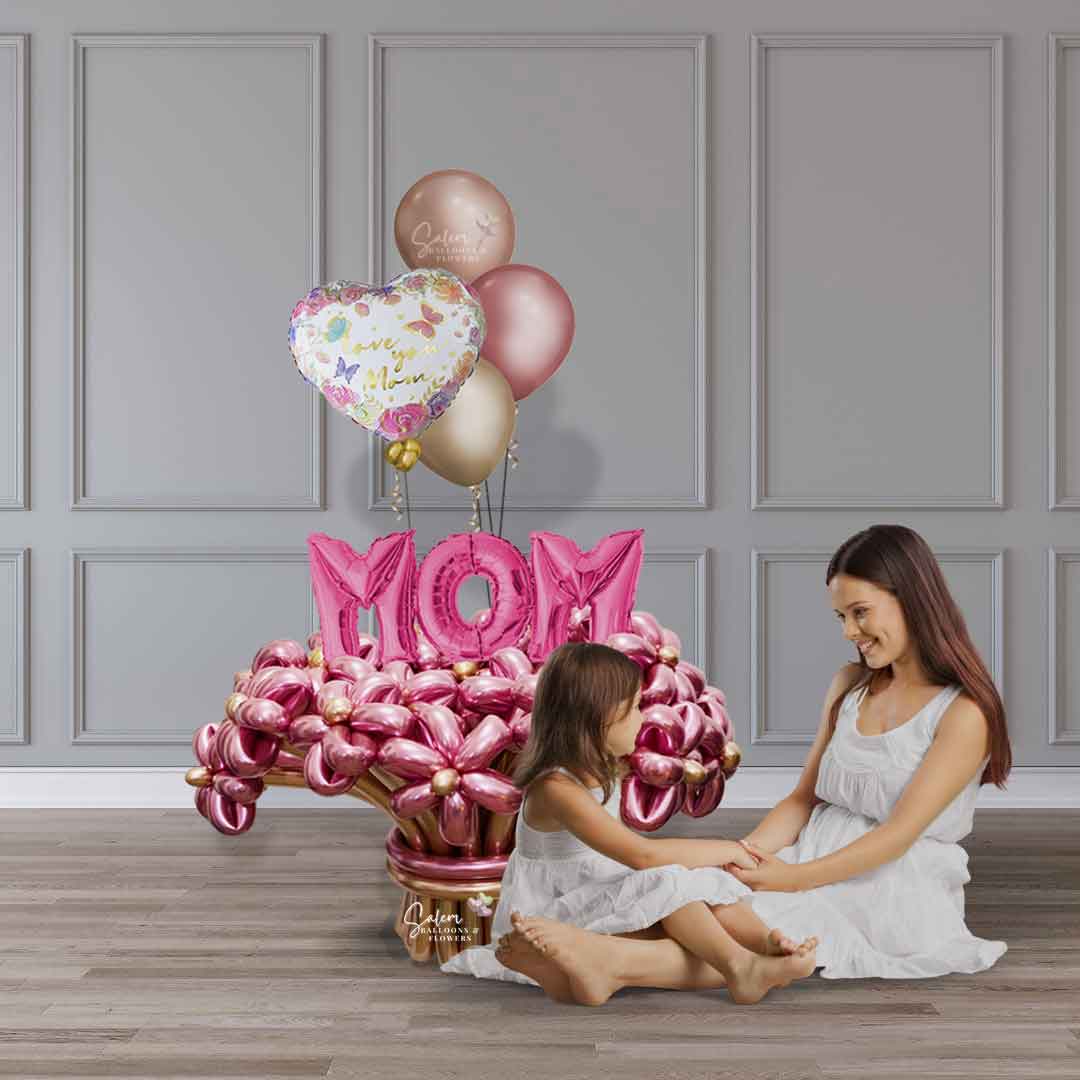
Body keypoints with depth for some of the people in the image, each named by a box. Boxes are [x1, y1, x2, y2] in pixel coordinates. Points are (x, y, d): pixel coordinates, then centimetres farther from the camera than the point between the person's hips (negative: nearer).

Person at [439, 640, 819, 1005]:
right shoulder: (556, 788, -25)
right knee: (668, 883, -27)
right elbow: (642, 855, -30)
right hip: (549, 920, -9)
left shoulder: (601, 773, 6)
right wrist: (724, 849, -20)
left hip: (596, 901, 9)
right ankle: (739, 969, -33)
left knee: (703, 879, -10)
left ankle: (767, 942, -28)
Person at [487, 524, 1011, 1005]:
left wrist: (791, 877, -21)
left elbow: (899, 834, -16)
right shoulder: (849, 685, 11)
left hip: (900, 894, -6)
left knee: (773, 936, -33)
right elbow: (804, 797, 9)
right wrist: (744, 854, -9)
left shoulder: (963, 713, -11)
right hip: (820, 859, 6)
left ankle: (614, 961, -52)